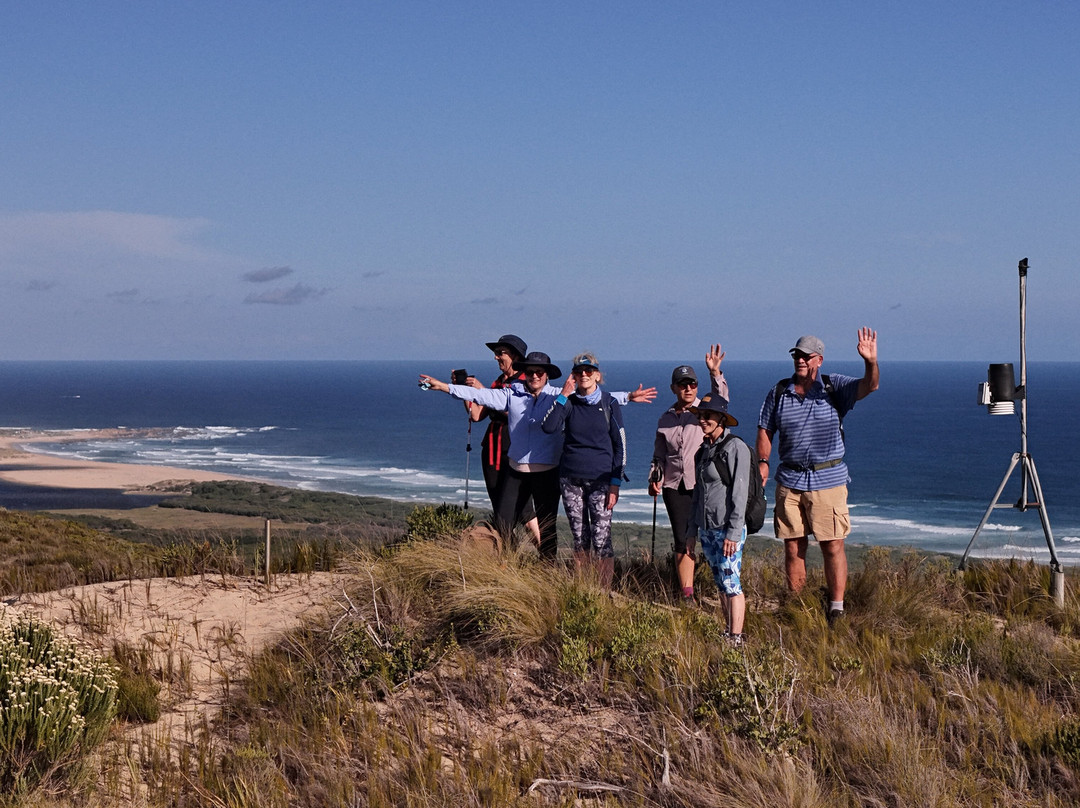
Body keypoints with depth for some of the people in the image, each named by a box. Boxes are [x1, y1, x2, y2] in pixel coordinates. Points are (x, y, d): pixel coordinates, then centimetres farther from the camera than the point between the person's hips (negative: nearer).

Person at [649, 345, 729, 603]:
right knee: (682, 541, 1)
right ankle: (687, 595, 5)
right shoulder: (665, 420, 15)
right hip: (675, 487, 3)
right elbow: (659, 455, 21)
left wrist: (715, 373, -33)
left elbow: (722, 400, -18)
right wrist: (655, 479, 6)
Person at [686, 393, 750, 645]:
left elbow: (739, 493, -14)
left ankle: (736, 638, -5)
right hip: (706, 529, 8)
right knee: (721, 584, 12)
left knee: (731, 583, -7)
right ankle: (728, 631, 18)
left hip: (727, 529, -8)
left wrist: (733, 533, -19)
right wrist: (692, 529, 17)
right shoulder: (703, 450, 13)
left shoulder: (735, 448, -10)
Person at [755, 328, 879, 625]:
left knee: (832, 545, -2)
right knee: (793, 546, 7)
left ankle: (836, 608, 6)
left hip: (828, 480, -2)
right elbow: (765, 430, 11)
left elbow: (869, 386, -16)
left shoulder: (834, 387, -1)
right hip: (790, 480, 3)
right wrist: (762, 462, -3)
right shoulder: (779, 392, 7)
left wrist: (870, 362, -36)